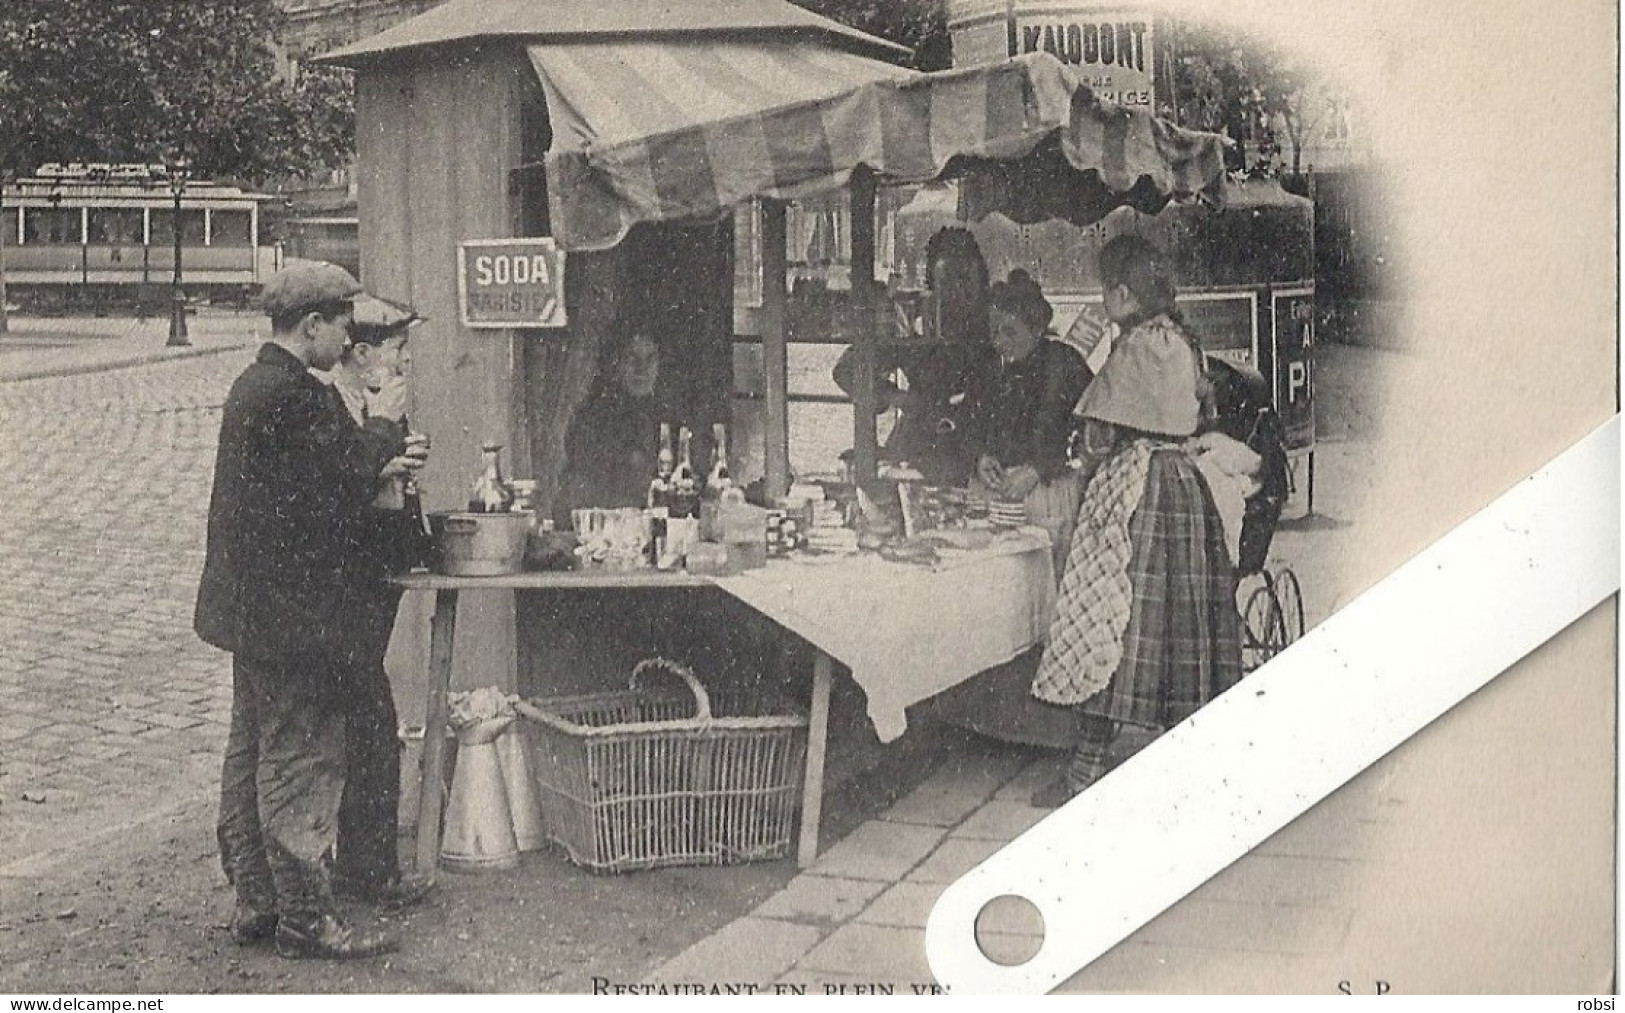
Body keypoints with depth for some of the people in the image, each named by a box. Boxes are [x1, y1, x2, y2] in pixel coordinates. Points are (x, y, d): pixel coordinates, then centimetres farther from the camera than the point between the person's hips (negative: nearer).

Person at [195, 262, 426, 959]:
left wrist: (378, 464, 10)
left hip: (250, 607, 11)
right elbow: (348, 479, -19)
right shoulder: (295, 394, -19)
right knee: (301, 758, -4)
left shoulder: (251, 386, 13)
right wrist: (384, 424, -4)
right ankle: (304, 918, 3)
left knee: (251, 755, 15)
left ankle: (254, 901, 24)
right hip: (289, 611, -11)